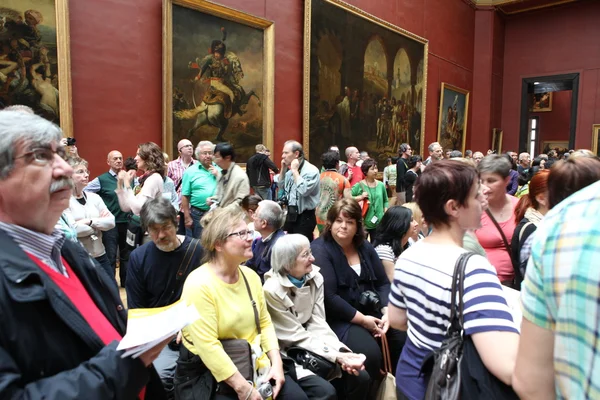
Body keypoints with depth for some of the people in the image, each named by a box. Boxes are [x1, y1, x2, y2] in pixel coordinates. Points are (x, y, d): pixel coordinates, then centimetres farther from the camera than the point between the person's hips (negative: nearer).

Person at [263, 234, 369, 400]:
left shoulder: (315, 277, -4)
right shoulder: (272, 290, -22)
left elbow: (318, 324, -5)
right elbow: (297, 337, -19)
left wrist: (341, 351, -21)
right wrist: (337, 356, -25)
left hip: (311, 344, 6)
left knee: (360, 377, -8)